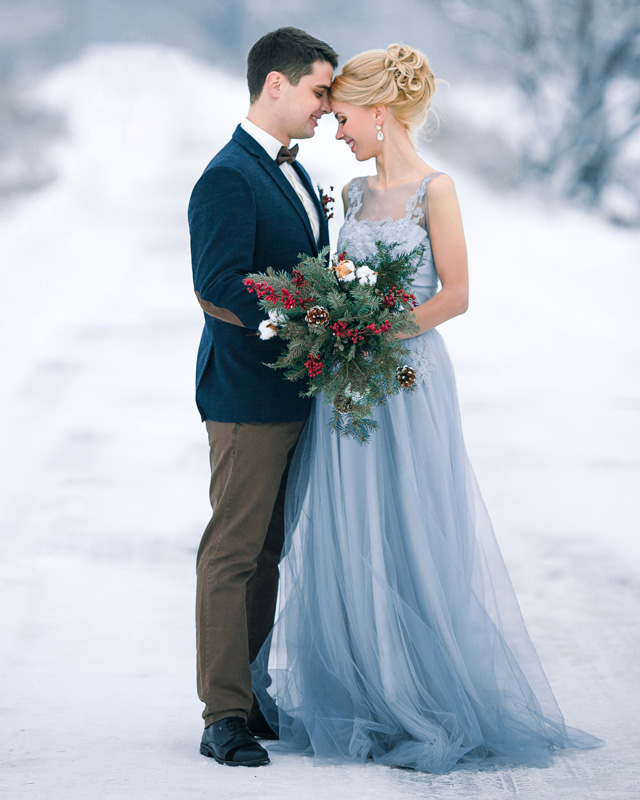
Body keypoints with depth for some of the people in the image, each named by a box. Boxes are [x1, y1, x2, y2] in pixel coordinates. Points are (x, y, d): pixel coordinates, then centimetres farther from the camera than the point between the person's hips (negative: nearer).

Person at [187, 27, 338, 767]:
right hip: (247, 395, -9)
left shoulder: (293, 173, 16)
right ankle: (224, 717, 1)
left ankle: (254, 694, 21)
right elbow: (217, 287, -23)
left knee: (270, 552, 13)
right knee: (233, 552, -4)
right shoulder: (228, 178, -15)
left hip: (296, 393, 9)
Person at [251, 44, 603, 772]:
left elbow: (455, 294, -10)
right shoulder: (355, 193, 11)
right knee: (346, 540, 6)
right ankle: (356, 696, 15)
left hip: (408, 380, -6)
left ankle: (434, 704, 8)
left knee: (410, 538, -2)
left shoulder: (433, 189, -7)